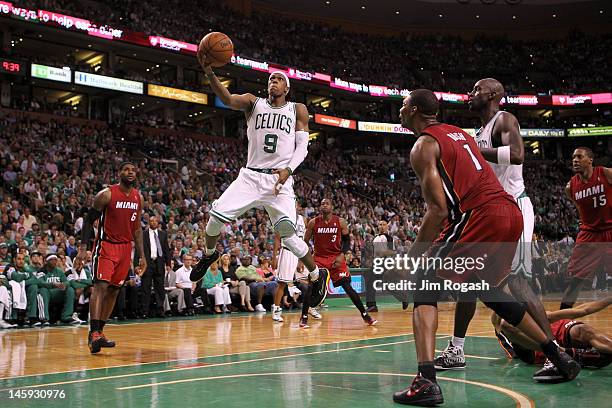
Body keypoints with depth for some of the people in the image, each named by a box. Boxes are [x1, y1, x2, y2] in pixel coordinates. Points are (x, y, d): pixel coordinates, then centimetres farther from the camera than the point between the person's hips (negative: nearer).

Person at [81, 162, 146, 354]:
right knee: (100, 286, -17)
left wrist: (142, 255, 12)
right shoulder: (107, 194, -9)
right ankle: (93, 333, -22)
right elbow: (89, 220, -6)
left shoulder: (138, 198, 9)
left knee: (114, 289, 7)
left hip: (125, 248, 6)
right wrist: (83, 247, -15)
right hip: (106, 245, -6)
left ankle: (99, 331, 16)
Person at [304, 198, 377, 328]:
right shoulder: (313, 222, -3)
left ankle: (365, 315, 4)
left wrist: (341, 255, -12)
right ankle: (304, 317, 3)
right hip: (319, 258, 1)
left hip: (336, 258, 0)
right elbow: (305, 242, 3)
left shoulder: (341, 222, -4)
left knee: (347, 286, -6)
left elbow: (347, 240, 3)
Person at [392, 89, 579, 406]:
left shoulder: (423, 146, -1)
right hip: (511, 212, 9)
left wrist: (414, 254, -4)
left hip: (479, 217, -9)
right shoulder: (459, 133, 25)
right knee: (487, 288, 27)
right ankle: (559, 358, 34)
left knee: (426, 285, -3)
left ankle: (426, 382, -18)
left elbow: (438, 209, -11)